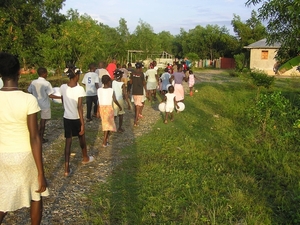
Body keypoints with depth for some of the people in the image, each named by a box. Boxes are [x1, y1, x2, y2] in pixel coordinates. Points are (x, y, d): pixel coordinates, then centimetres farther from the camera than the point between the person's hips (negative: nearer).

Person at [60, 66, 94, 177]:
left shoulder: (63, 87, -4)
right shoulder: (79, 89, -18)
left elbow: (63, 102, 9)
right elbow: (79, 107, -21)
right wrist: (82, 124, -17)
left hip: (66, 118, 3)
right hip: (77, 118, -3)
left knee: (68, 141, 5)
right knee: (81, 137, 21)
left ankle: (67, 169, 1)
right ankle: (85, 158, 44)